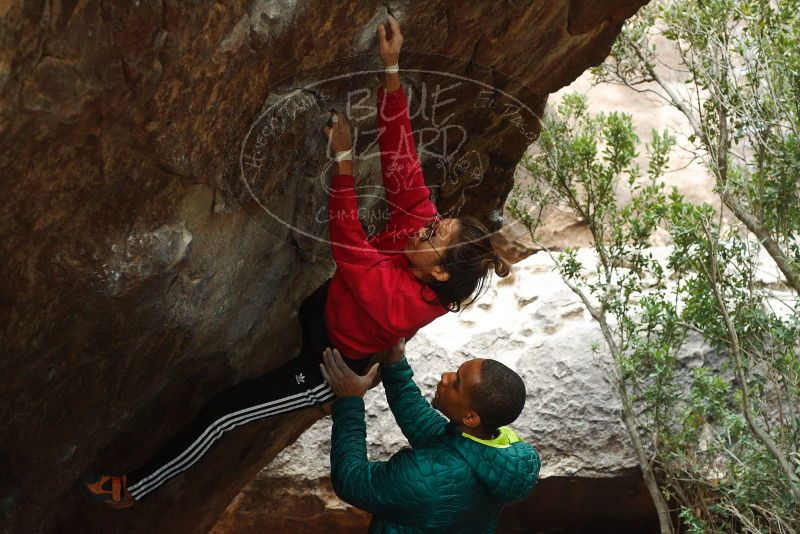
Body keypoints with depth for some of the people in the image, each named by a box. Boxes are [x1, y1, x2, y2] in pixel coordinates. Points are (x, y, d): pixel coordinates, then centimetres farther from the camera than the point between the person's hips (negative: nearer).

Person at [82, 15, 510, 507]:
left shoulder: (403, 303, -41)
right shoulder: (422, 222, -24)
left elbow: (349, 248, -42)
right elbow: (400, 157, -28)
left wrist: (344, 158, -43)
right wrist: (392, 71, -39)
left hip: (329, 369, -7)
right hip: (320, 311, 7)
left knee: (221, 413, 0)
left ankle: (133, 489, 18)